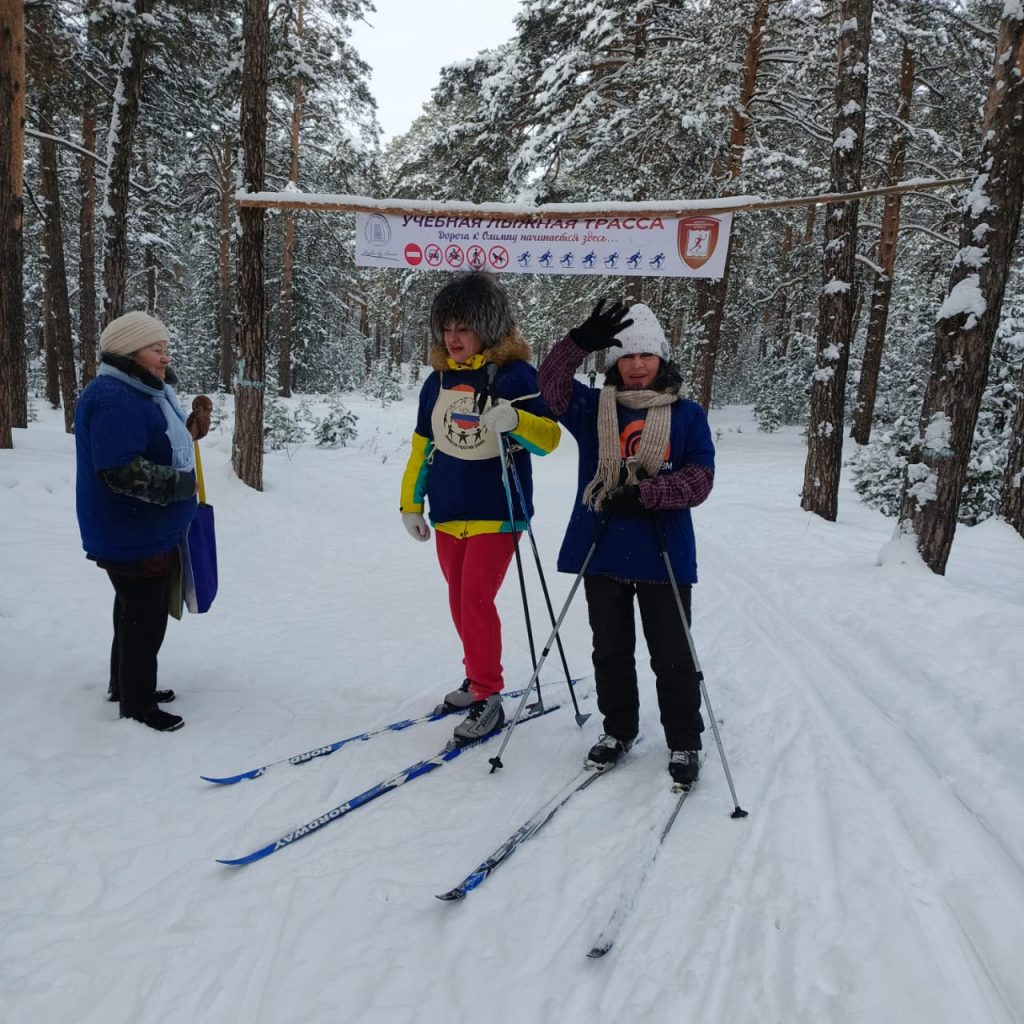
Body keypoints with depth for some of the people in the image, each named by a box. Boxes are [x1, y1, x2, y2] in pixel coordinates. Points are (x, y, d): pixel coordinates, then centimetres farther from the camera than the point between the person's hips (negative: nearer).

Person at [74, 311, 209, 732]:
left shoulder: (144, 393, 11)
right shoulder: (114, 398, -23)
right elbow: (120, 471, -30)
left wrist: (191, 430, 3)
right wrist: (178, 484, -21)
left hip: (152, 533, 11)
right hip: (133, 538, -11)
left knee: (138, 614, 23)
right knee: (144, 622, 1)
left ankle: (127, 685, 39)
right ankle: (137, 706, 16)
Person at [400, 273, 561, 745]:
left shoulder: (515, 374, -9)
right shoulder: (438, 381, 7)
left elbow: (549, 437, -15)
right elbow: (422, 447, 15)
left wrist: (515, 420, -34)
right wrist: (410, 503, 16)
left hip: (496, 512, -6)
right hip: (447, 514, 6)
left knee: (476, 600, -11)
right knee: (460, 601, 13)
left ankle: (488, 699, 0)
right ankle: (479, 676, 31)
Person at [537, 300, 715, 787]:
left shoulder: (687, 414, 1)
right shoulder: (594, 408, 6)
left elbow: (699, 478, -7)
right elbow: (550, 385, -11)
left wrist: (646, 494, -21)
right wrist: (580, 342, -27)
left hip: (663, 554, -2)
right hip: (602, 550, 2)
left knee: (672, 656, 7)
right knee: (611, 650, 16)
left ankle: (684, 742, 24)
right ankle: (618, 728, 34)